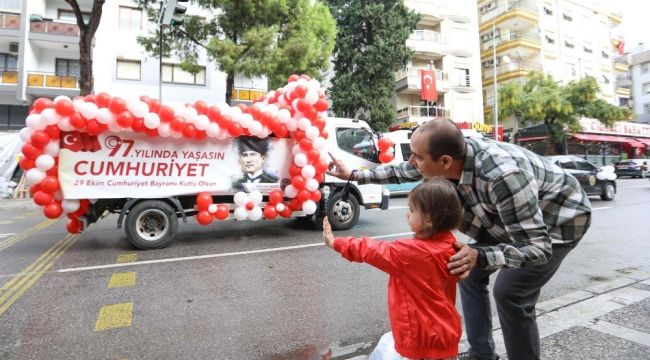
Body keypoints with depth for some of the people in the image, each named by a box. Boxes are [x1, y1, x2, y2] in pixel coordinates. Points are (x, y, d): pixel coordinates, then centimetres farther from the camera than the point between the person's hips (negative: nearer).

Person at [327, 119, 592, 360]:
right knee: (470, 273, 4)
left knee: (510, 292, -16)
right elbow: (403, 172, -2)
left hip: (559, 217, -7)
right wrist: (354, 175, 1)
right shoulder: (448, 154, -20)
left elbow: (538, 246, -36)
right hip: (512, 219, 7)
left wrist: (480, 256, -51)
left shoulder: (502, 176, -43)